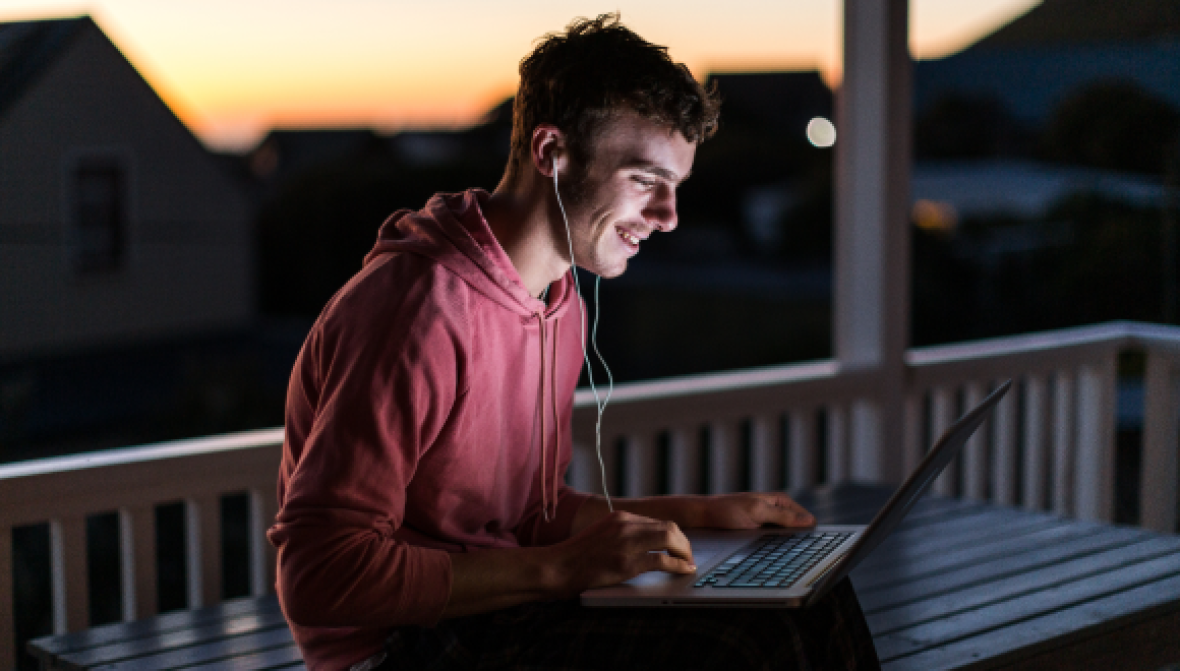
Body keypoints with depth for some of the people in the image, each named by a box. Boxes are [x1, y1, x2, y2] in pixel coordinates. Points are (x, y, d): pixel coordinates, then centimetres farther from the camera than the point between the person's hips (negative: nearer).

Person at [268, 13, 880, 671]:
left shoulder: (562, 303, 10)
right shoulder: (420, 309, -22)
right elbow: (319, 574, -25)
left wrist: (700, 513, 9)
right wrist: (559, 568, -27)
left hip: (502, 602, 9)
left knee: (813, 606, 2)